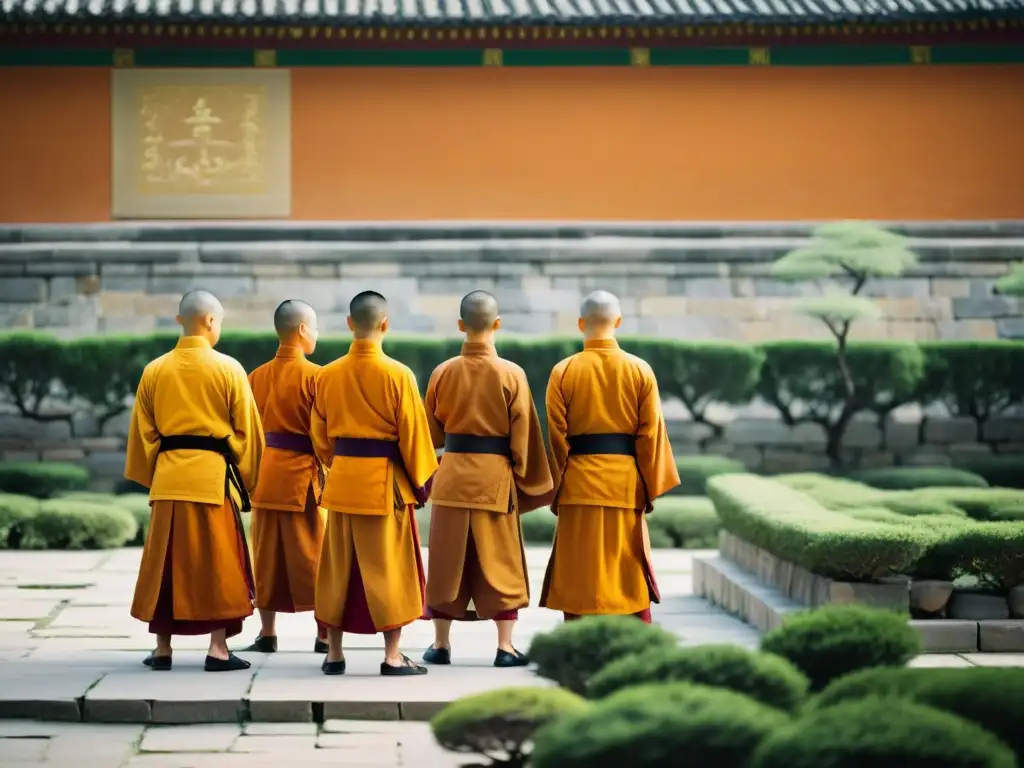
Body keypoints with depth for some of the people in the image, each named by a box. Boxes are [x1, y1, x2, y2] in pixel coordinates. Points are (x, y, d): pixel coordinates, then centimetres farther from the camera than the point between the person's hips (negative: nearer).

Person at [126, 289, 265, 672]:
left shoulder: (154, 371, 4)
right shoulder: (228, 369, -5)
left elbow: (143, 430, 8)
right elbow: (246, 429, -1)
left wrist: (149, 475, 18)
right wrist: (247, 476, 10)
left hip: (168, 477, 3)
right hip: (214, 476, -3)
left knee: (166, 562, 10)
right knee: (218, 564, 3)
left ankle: (162, 648, 14)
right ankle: (218, 648, 3)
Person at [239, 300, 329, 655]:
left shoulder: (257, 376, 6)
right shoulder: (314, 375, -10)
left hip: (266, 474, 5)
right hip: (303, 474, -5)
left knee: (268, 556, 11)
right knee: (313, 555, 1)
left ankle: (267, 634, 15)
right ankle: (325, 636, 2)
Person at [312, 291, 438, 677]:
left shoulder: (327, 375, 1)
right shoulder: (398, 375, -12)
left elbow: (320, 435, 9)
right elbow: (413, 434, -7)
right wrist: (421, 481, 4)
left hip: (342, 481, 4)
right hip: (385, 482, -4)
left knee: (338, 568, 11)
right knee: (388, 568, 3)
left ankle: (334, 653, 16)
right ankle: (392, 656, 5)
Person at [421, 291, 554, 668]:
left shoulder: (443, 373, -2)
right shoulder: (512, 375, -8)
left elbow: (432, 432, 7)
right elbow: (524, 436, -4)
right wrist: (530, 484, 5)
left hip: (451, 477, 2)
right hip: (496, 478, -2)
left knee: (448, 562, 10)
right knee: (501, 563, 6)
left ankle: (440, 644, 15)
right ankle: (505, 647, 5)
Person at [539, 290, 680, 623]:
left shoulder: (563, 372, -4)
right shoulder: (640, 370, -1)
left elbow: (556, 437, -3)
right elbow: (651, 434, -1)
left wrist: (555, 489, 4)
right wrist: (651, 487, 6)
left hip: (579, 483, -1)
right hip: (626, 482, 1)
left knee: (578, 575, 5)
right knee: (630, 571, 8)